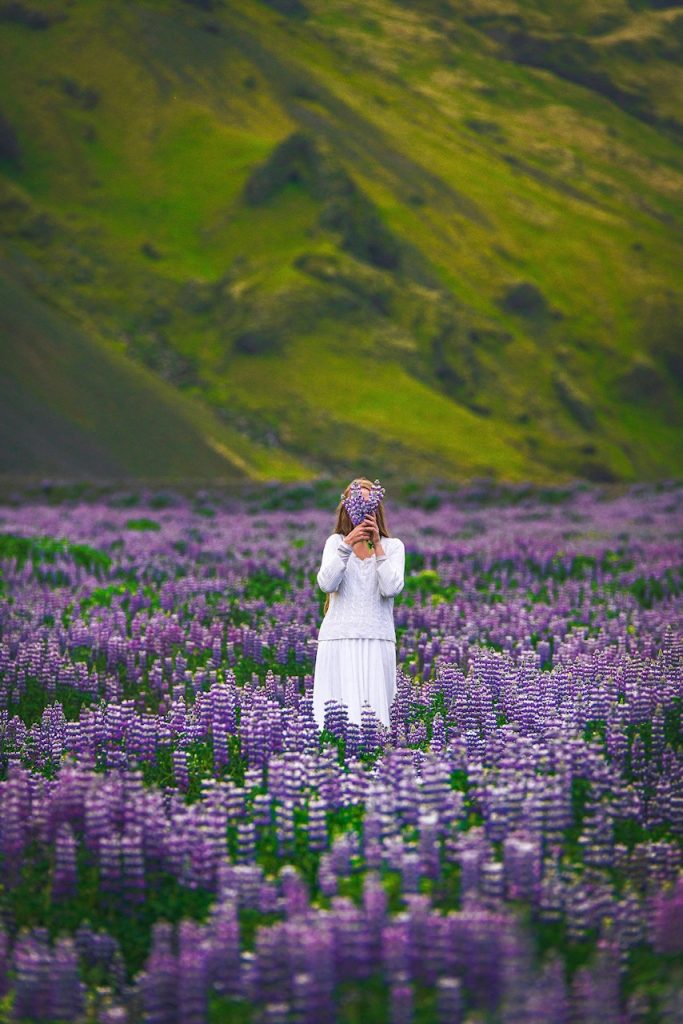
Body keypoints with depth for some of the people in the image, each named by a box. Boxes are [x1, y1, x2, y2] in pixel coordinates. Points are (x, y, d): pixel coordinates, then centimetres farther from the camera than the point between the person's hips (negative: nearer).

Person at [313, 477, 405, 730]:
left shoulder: (393, 546, 8)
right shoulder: (336, 541, 10)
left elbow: (391, 588, -8)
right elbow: (326, 584, -6)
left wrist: (376, 544, -9)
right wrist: (347, 545, -15)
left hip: (377, 640, 0)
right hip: (338, 640, 0)